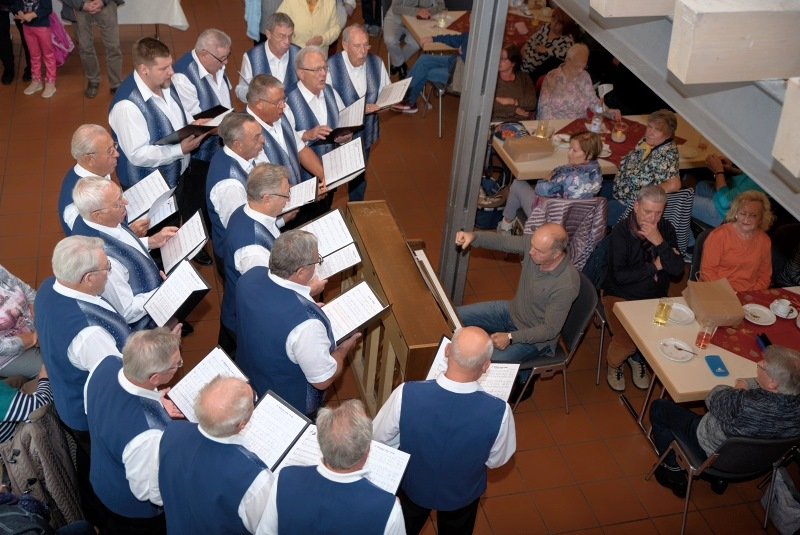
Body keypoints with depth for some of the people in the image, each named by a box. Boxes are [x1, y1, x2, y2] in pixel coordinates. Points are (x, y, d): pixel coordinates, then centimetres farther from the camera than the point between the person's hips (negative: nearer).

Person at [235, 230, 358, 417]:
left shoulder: (251, 276, -23)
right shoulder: (305, 322, -42)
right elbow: (323, 380, -27)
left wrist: (303, 293, 4)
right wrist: (344, 348, -11)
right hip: (291, 407, -6)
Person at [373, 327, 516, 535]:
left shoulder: (406, 394, -36)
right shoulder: (499, 412, -35)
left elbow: (379, 438, -16)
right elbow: (496, 461, -14)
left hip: (413, 485, 0)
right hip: (462, 494, 0)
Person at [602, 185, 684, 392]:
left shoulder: (666, 229, -1)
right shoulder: (621, 231, -15)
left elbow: (678, 270, -11)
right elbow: (619, 276, -23)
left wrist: (659, 242, -24)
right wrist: (654, 267, -14)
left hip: (655, 297, 4)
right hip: (621, 296, -4)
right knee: (627, 340, -25)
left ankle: (638, 357, 15)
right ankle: (613, 364, 12)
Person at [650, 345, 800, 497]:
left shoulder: (745, 403, -43)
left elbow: (713, 399, -19)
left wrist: (737, 390, -4)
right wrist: (749, 384, -13)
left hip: (711, 454, -6)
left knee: (659, 408, 9)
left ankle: (676, 477, 20)